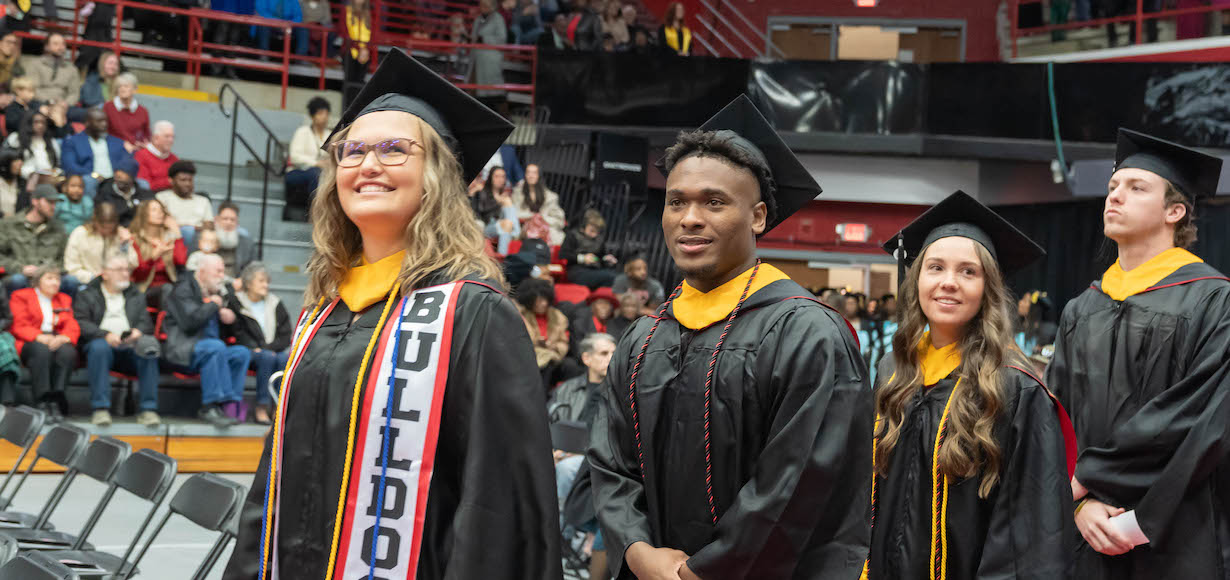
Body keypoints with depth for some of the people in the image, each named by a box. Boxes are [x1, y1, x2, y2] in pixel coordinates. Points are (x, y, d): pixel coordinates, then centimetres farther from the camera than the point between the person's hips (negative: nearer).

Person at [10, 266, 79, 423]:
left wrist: (64, 337, -14)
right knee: (42, 350, -39)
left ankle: (56, 401, -40)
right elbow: (18, 326, 0)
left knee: (68, 351, -34)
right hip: (30, 343, -3)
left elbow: (72, 327, 12)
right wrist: (40, 337, -20)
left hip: (57, 342, 3)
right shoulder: (21, 296, 15)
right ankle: (43, 403, -43)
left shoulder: (64, 299, 26)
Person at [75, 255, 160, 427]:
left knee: (150, 346, -30)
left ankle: (148, 409, -32)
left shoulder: (136, 296, 27)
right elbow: (81, 323, -1)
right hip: (103, 343, -2)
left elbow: (146, 322, 14)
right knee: (99, 346, -37)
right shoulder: (87, 295, 16)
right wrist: (105, 335, -19)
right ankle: (101, 409, -36)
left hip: (130, 348, 2)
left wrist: (139, 331, -12)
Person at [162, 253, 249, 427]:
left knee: (242, 352, -15)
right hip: (182, 349, -8)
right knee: (216, 347, -35)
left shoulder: (216, 292, 21)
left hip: (209, 350, 8)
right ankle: (212, 405, -33)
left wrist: (227, 315, 6)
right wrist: (214, 305, -8)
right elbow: (190, 321, -20)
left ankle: (229, 405, -20)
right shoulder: (183, 290, -4)